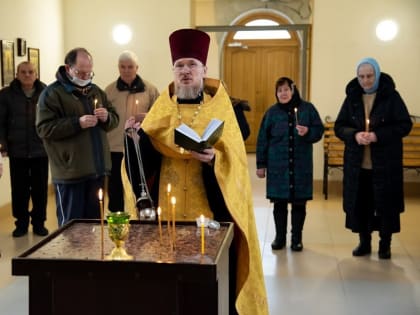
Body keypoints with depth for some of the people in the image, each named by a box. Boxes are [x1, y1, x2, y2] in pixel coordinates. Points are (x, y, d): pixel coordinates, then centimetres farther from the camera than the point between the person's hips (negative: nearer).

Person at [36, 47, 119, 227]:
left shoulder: (96, 91, 14)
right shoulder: (52, 93, -7)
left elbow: (114, 120, 18)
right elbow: (44, 128, -15)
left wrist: (107, 117, -6)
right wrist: (77, 123, -23)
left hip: (96, 169, 6)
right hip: (70, 171, -6)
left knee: (94, 220, 17)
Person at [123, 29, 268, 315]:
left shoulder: (220, 107, 0)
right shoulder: (162, 108, 8)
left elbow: (234, 157, -8)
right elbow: (146, 153, 5)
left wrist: (214, 158, -27)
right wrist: (136, 136, -14)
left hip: (208, 205, -2)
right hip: (168, 205, 3)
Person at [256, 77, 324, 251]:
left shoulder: (307, 109, 0)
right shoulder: (272, 112, 2)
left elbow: (319, 130, 5)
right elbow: (262, 139, 3)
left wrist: (308, 132, -18)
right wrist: (261, 164, 1)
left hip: (301, 165, 0)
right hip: (278, 165, 0)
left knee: (299, 203, 6)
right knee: (279, 203, 7)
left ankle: (297, 238, 19)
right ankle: (280, 237, 20)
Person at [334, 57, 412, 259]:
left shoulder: (391, 96, -4)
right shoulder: (352, 97, 5)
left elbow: (405, 125, -6)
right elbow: (339, 127, 7)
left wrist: (378, 135, -19)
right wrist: (354, 135, -14)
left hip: (386, 163, -3)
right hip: (357, 163, 3)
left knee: (386, 204, 4)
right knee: (359, 203, 7)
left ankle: (385, 244, 21)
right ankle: (364, 242, 24)